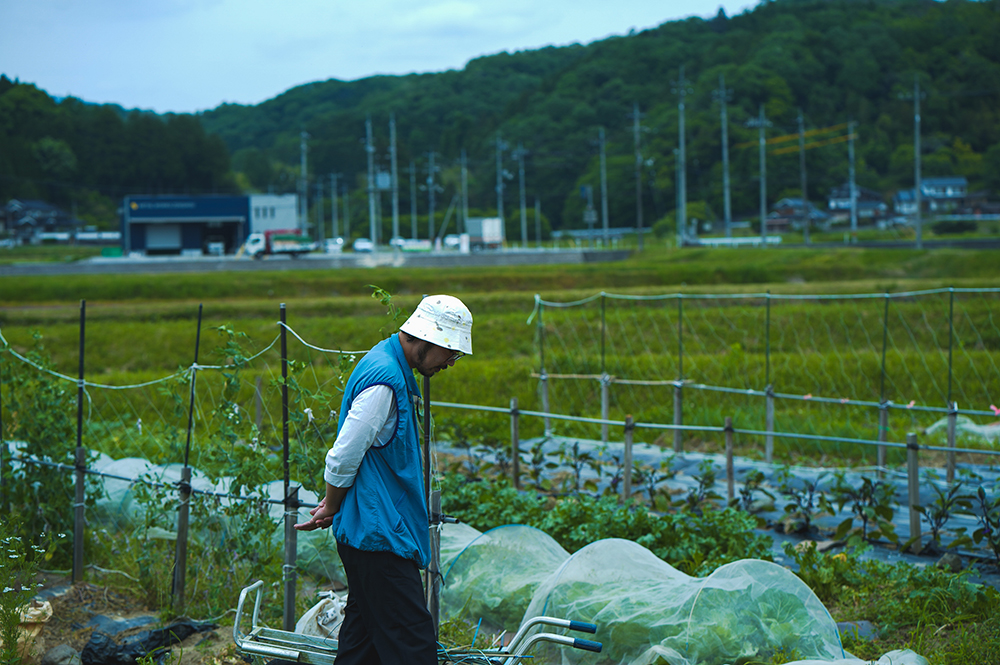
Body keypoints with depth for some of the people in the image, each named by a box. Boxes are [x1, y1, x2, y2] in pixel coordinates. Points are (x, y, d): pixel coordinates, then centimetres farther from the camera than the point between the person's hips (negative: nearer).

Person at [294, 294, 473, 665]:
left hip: (371, 532, 10)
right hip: (378, 534, -10)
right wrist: (331, 509, -3)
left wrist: (333, 506, 20)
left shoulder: (395, 369, 14)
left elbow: (347, 457, 22)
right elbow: (343, 457, -18)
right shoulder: (385, 379, -20)